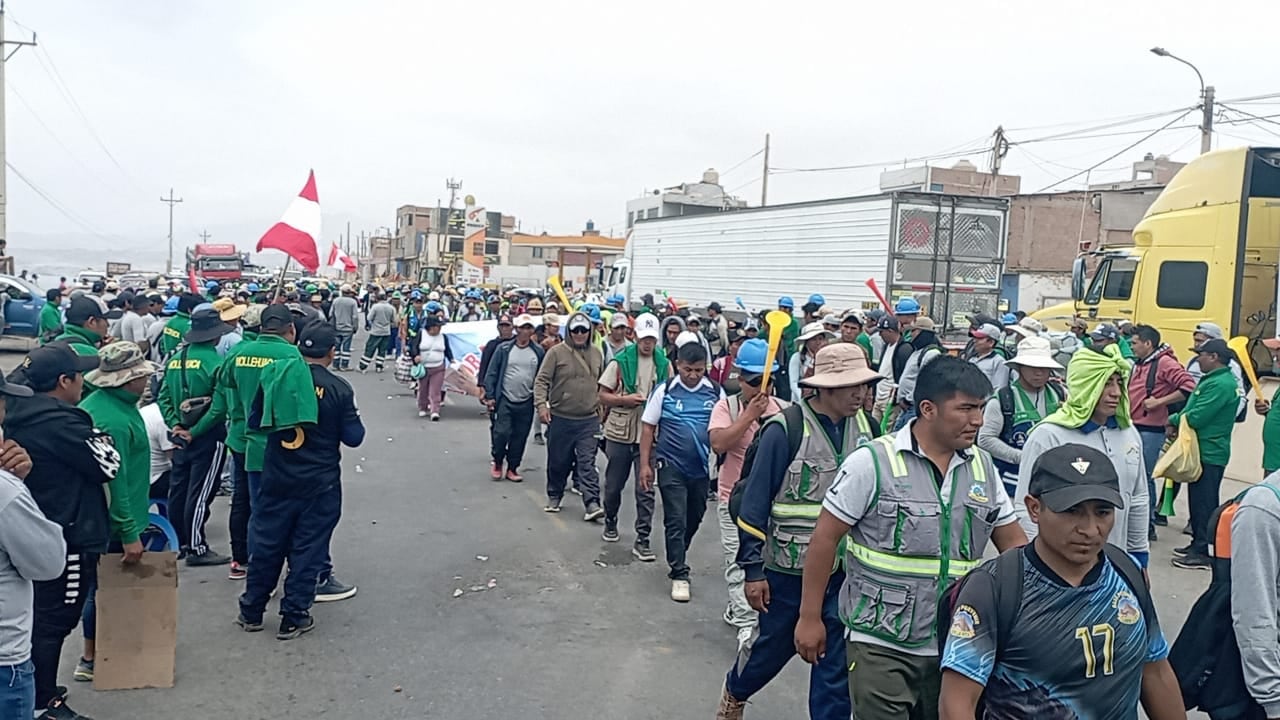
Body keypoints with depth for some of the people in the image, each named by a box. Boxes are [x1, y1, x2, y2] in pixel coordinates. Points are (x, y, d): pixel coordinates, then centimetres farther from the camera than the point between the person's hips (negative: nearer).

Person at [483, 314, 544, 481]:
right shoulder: (503, 348, -2)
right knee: (502, 433, -7)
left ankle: (512, 468, 21)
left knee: (520, 437, 8)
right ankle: (497, 462, 17)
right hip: (505, 400, -2)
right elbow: (491, 373, 0)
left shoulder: (539, 351, 3)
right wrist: (490, 396, -6)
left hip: (526, 403, 2)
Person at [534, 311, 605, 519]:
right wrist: (541, 404, -18)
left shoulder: (596, 353, 8)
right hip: (560, 418, -1)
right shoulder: (556, 352, -5)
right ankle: (554, 497, 28)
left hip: (589, 419, 2)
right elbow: (541, 380, -7)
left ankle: (592, 503, -8)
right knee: (558, 462, 10)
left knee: (587, 463, -4)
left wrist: (601, 406, 17)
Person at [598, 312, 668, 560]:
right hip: (620, 433, 0)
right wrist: (625, 399, -17)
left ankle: (642, 540, 4)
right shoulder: (620, 362, -4)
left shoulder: (664, 365, 2)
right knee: (614, 484, 14)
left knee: (645, 489, -2)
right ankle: (610, 523, 39)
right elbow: (603, 396, -1)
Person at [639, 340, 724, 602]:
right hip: (671, 466, -3)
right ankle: (679, 574, 4)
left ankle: (677, 557, 41)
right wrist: (645, 464, -4)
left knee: (694, 519, 17)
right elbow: (648, 428, 0)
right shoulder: (664, 391, -6)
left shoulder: (716, 392, -1)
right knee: (676, 521, -4)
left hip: (702, 468, 3)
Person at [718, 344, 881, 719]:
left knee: (837, 660, 8)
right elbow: (754, 503, -13)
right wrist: (753, 570, -12)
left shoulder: (862, 425, 0)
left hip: (843, 569, 4)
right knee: (774, 645, 16)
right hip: (788, 567, -3)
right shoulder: (785, 428, -16)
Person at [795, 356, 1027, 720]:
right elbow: (825, 538, -9)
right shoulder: (872, 461, -12)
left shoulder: (983, 467, 4)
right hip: (880, 644, -5)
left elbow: (1014, 543, 12)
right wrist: (810, 617, -8)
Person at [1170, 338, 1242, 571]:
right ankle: (1198, 545, 26)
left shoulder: (1220, 384, -20)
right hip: (1204, 450, 10)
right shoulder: (1214, 379, 14)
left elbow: (1196, 418, -23)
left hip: (1209, 453, -10)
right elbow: (1194, 408, 16)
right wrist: (1178, 420, -1)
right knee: (1198, 499, 17)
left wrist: (1174, 419, -6)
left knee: (1203, 502, -4)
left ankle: (1202, 552, 2)